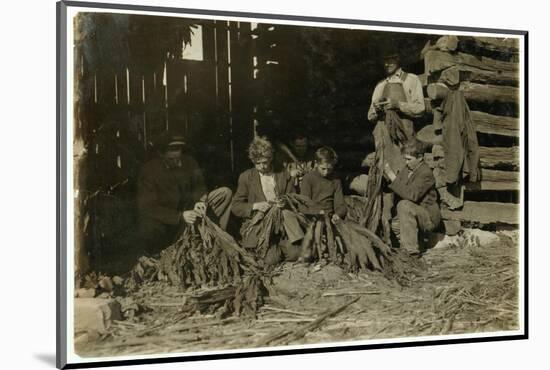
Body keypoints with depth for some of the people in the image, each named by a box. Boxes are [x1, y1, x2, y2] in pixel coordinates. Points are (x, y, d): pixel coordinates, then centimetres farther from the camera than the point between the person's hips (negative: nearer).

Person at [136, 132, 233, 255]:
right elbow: (147, 208, -23)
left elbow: (199, 186, 3)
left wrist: (200, 201, -24)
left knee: (225, 193, -4)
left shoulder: (189, 162, -3)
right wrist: (180, 217, -36)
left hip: (188, 210, 5)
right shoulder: (149, 170, -17)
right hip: (166, 221, -5)